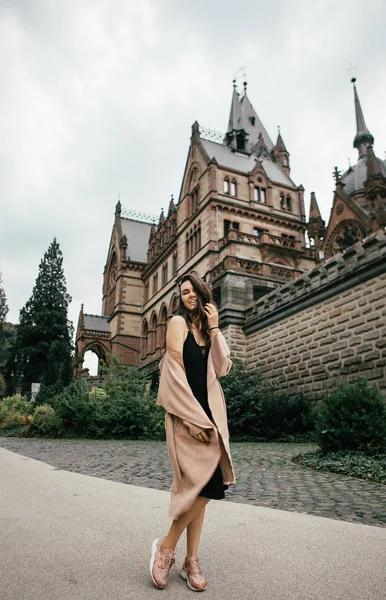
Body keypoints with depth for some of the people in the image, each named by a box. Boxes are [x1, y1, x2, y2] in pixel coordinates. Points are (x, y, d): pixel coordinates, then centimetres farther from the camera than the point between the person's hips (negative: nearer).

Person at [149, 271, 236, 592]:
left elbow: (221, 369, 1)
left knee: (199, 488, 8)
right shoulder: (178, 323, -3)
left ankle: (191, 560, 20)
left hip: (210, 413, 6)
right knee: (204, 484, -14)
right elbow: (175, 371, -10)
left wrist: (214, 328, -4)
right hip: (185, 414, -6)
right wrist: (193, 419, -15)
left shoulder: (210, 330, 14)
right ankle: (166, 546, 7)